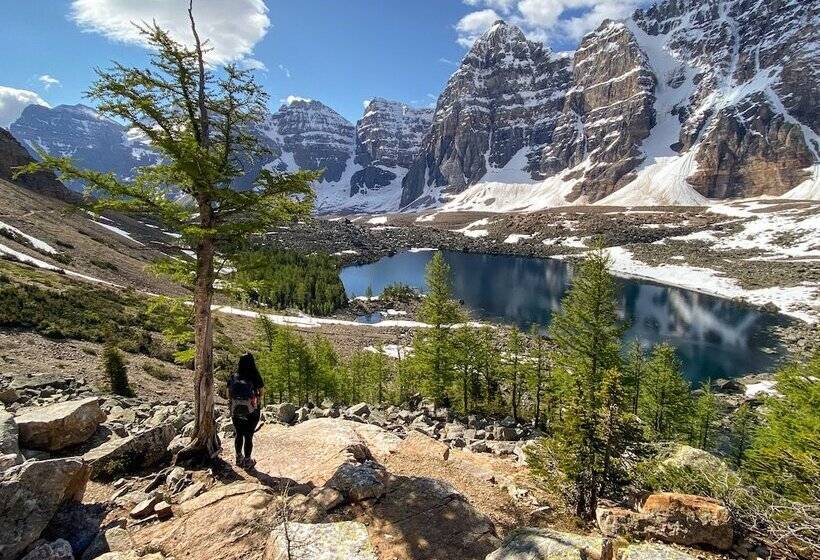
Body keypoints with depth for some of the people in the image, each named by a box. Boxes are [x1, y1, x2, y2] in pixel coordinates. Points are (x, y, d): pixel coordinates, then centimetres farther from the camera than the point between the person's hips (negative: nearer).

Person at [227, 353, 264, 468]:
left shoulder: (233, 377, -5)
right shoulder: (255, 378, -14)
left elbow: (228, 394, 2)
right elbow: (261, 394, -7)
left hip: (236, 412, 3)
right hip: (251, 412, -3)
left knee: (238, 434, 19)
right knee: (249, 436, 8)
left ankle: (239, 458, 32)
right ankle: (247, 461, 18)